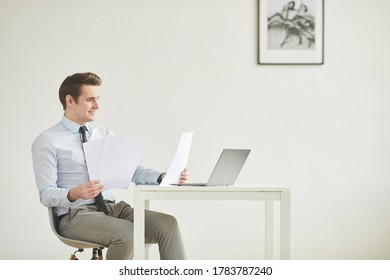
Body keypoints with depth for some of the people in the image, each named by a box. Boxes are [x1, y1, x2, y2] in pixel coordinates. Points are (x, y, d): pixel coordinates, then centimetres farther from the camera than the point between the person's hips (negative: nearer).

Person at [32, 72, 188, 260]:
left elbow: (134, 171, 8)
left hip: (113, 208, 6)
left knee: (167, 224, -19)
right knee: (126, 233, -33)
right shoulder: (47, 141, -2)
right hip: (75, 215, -6)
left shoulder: (105, 135, 16)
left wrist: (165, 177, -11)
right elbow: (46, 195, -9)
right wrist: (75, 194, -30)